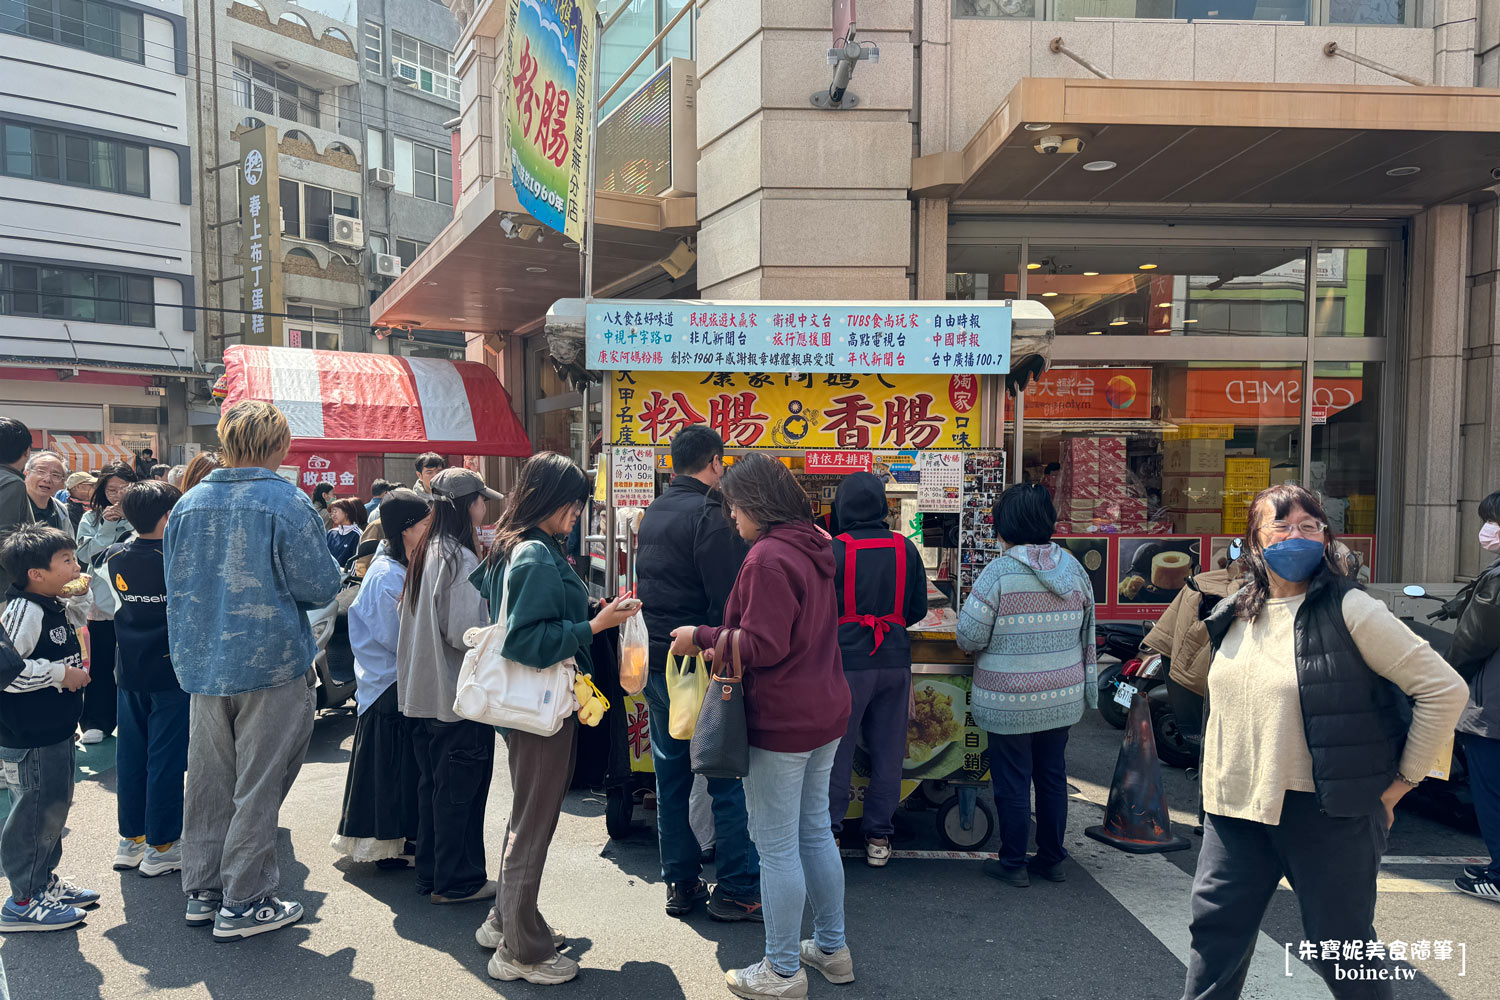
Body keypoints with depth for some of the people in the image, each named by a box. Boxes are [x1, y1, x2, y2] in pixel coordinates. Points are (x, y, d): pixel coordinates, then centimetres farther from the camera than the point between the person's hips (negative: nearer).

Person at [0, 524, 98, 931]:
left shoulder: (56, 607, 8)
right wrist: (60, 673, -22)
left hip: (55, 729, 10)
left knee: (55, 805, 19)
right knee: (36, 813, 0)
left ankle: (44, 882, 34)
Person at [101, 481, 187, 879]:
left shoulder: (115, 557, 0)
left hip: (129, 670, 6)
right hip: (172, 670, -6)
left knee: (131, 752, 14)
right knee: (167, 756, 2)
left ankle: (130, 839, 23)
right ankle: (161, 846, 8)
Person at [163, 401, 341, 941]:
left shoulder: (187, 503, 4)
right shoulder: (288, 502, -15)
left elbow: (175, 581, 15)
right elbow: (321, 587, -14)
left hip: (202, 664, 6)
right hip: (271, 663, -6)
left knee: (208, 781, 16)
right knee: (258, 786, 4)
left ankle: (202, 891, 27)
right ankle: (242, 903, 12)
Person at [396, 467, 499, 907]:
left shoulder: (424, 553, 7)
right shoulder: (461, 559, -20)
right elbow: (465, 632, -24)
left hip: (424, 692, 9)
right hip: (459, 695, -9)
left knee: (433, 784, 18)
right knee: (460, 789, 3)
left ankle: (430, 872, 29)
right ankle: (457, 881, 14)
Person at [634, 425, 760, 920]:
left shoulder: (652, 514, 11)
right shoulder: (710, 515, -15)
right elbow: (732, 601, -20)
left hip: (658, 664, 8)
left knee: (672, 777, 14)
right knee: (729, 780, 2)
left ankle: (680, 885, 23)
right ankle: (737, 889, 8)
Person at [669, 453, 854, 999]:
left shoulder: (769, 558, -20)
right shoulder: (814, 548, 10)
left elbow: (763, 645, -22)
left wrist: (702, 637, -11)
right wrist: (723, 641, 13)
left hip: (782, 722, -10)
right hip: (826, 711, 10)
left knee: (776, 847, 3)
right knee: (815, 831, 20)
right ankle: (832, 948, 32)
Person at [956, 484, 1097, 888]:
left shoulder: (1000, 572, -17)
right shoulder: (1073, 568, 2)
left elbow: (969, 637, -13)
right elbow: (1087, 634, 10)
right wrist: (1087, 685, 20)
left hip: (1011, 700, -6)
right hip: (1062, 698, 6)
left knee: (1012, 782, 7)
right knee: (1053, 776, 16)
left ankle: (1013, 863, 18)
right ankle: (1052, 859, 28)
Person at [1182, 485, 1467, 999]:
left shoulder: (1349, 610, -11)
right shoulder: (1232, 616, 8)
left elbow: (1444, 689, -11)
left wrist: (1400, 781, -7)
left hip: (1328, 811, -5)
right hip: (1236, 804, 5)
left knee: (1341, 950, 9)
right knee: (1214, 929, 11)